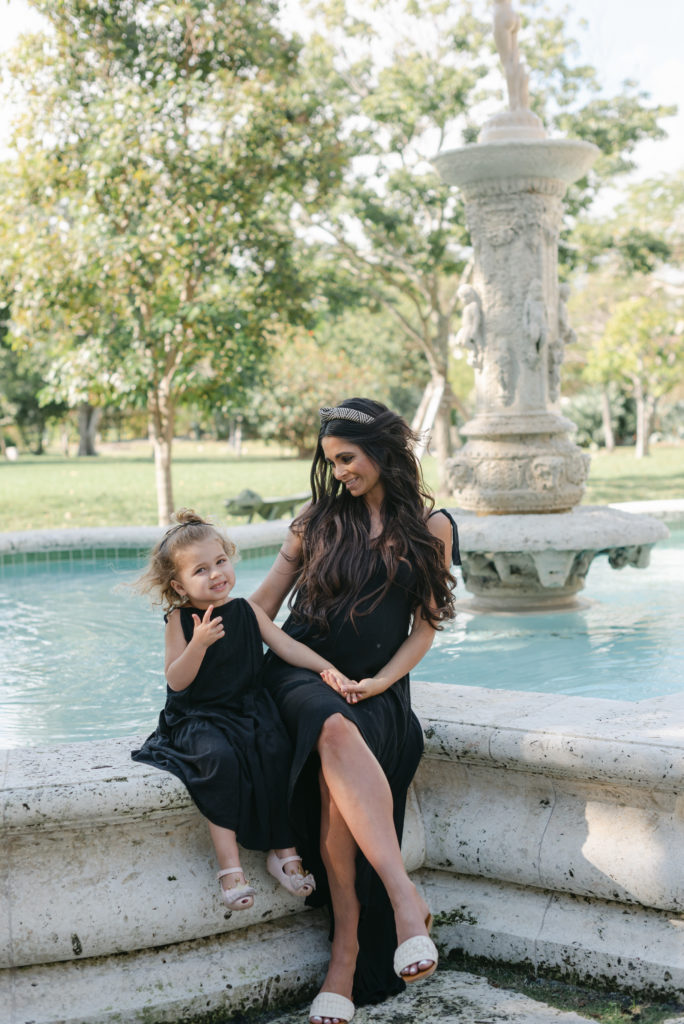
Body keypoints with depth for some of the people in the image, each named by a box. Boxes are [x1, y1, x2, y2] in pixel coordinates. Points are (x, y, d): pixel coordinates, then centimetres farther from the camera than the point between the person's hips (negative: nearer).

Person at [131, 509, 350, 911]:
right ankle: (228, 859, -25)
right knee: (219, 757, -33)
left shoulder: (246, 611, 6)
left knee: (277, 750, -25)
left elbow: (286, 646, 4)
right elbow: (176, 681, -11)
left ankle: (283, 849, -12)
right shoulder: (181, 620, -4)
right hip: (197, 716, -3)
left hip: (248, 707, 3)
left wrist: (328, 668, -8)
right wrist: (199, 643, -27)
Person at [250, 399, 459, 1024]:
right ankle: (404, 897, -48)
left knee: (336, 778, -34)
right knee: (337, 732, -38)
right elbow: (262, 606, 16)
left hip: (375, 688, -1)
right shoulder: (319, 521, 14)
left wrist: (379, 681, -8)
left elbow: (427, 624, 7)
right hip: (299, 674, 1)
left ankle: (347, 957, -33)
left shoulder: (430, 527, 10)